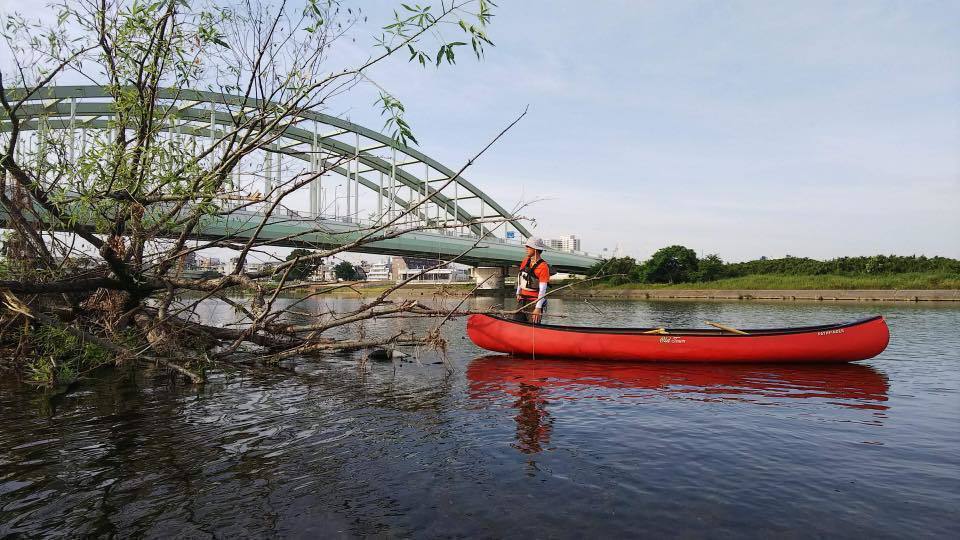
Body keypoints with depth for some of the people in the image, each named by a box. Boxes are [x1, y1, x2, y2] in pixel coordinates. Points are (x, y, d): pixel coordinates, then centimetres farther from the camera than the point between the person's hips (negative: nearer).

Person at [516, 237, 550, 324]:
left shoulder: (543, 266, -15)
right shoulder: (525, 261, 6)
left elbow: (543, 290, -18)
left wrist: (538, 308, -22)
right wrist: (518, 293, 17)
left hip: (534, 303, -7)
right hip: (522, 300, 7)